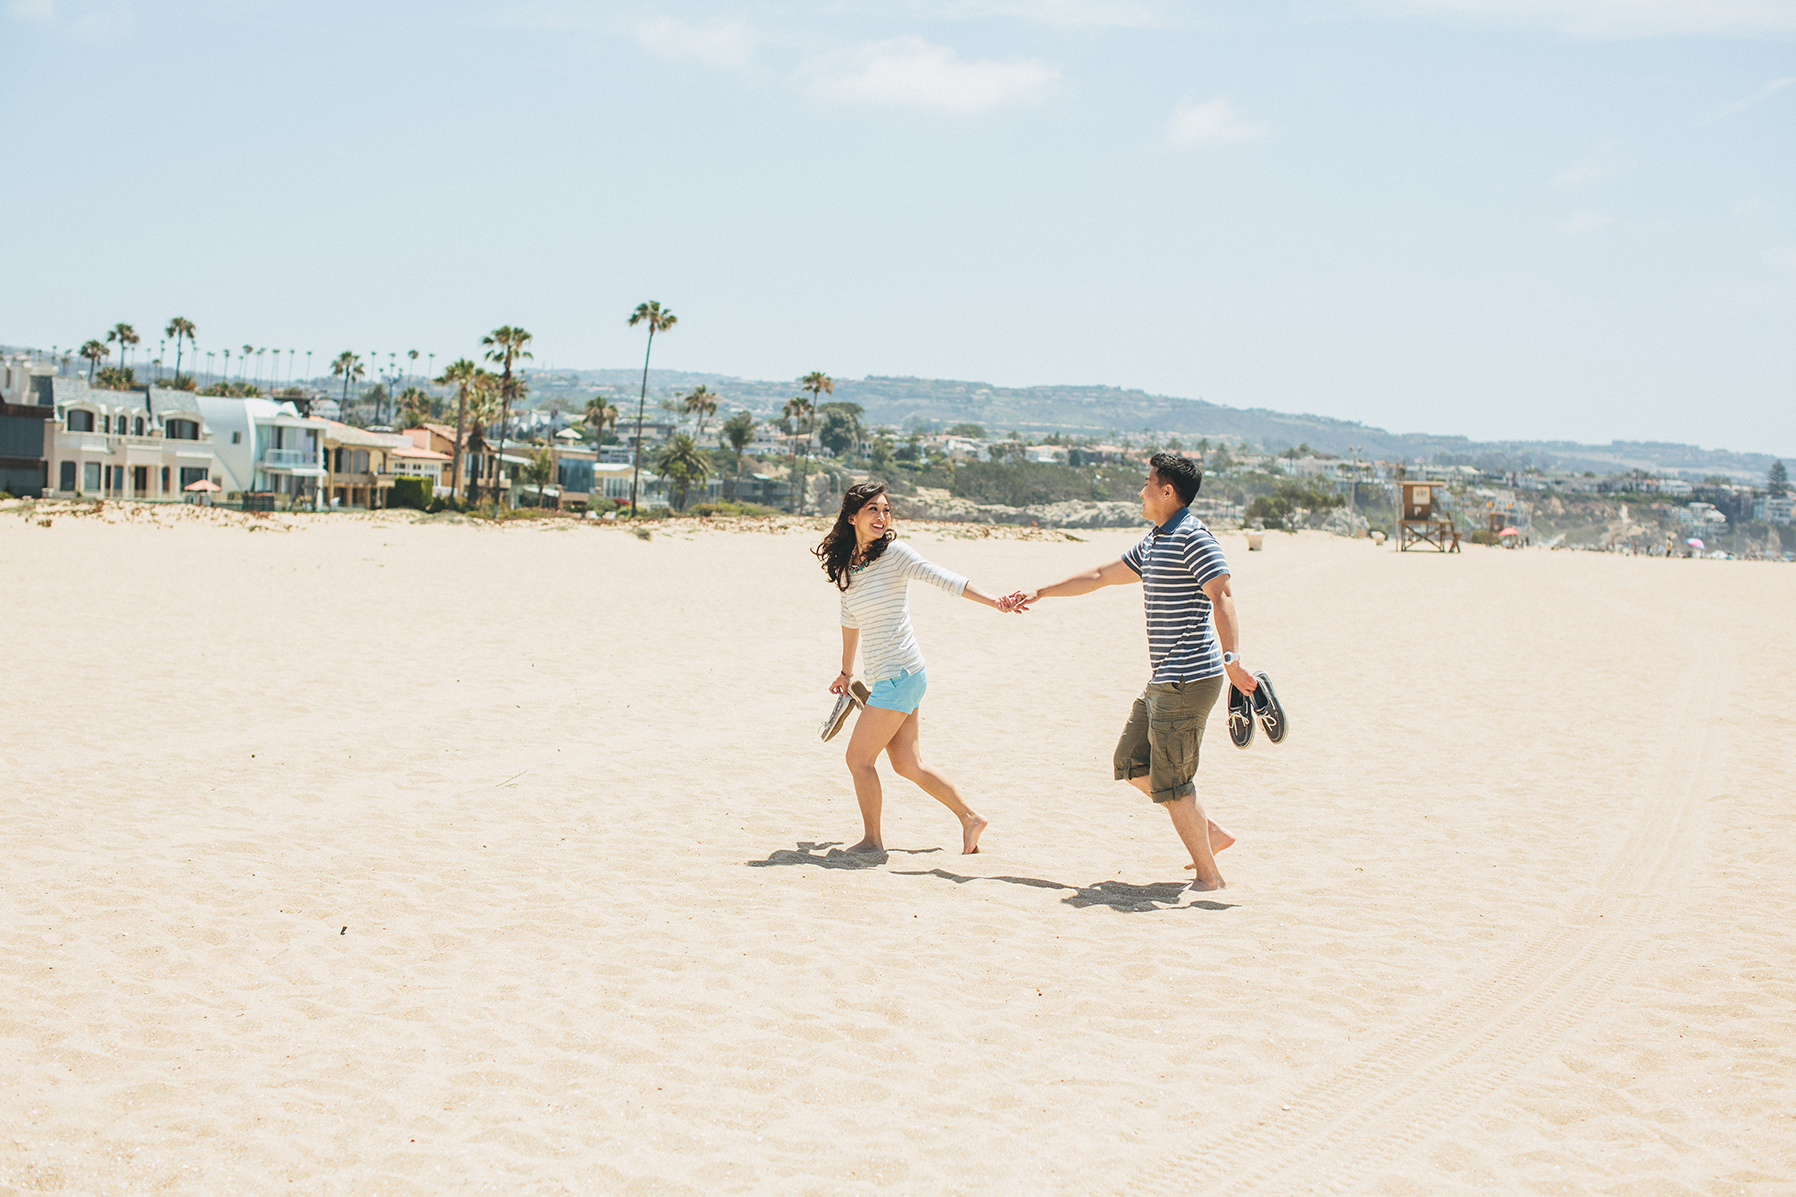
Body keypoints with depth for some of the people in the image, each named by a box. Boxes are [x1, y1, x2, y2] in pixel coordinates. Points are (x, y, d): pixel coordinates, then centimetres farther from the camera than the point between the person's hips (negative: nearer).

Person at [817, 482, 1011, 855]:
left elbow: (943, 579, -18)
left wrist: (994, 601, -29)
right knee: (908, 765, 11)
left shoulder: (894, 552, -10)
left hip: (899, 675, -7)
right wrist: (846, 673, 34)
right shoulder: (846, 564, 11)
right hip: (885, 679, 7)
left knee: (858, 758, -2)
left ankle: (872, 840, 11)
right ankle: (970, 818, 22)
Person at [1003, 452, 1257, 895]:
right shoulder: (1154, 542, 18)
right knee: (1132, 763, 15)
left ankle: (1208, 875, 4)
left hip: (1189, 679, -10)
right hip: (1163, 682, 10)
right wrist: (1039, 593, 31)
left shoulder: (1192, 537, -13)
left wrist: (1231, 657, -39)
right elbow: (1100, 576, 28)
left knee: (1170, 781, -6)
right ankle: (1211, 834, 20)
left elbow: (1221, 597, -25)